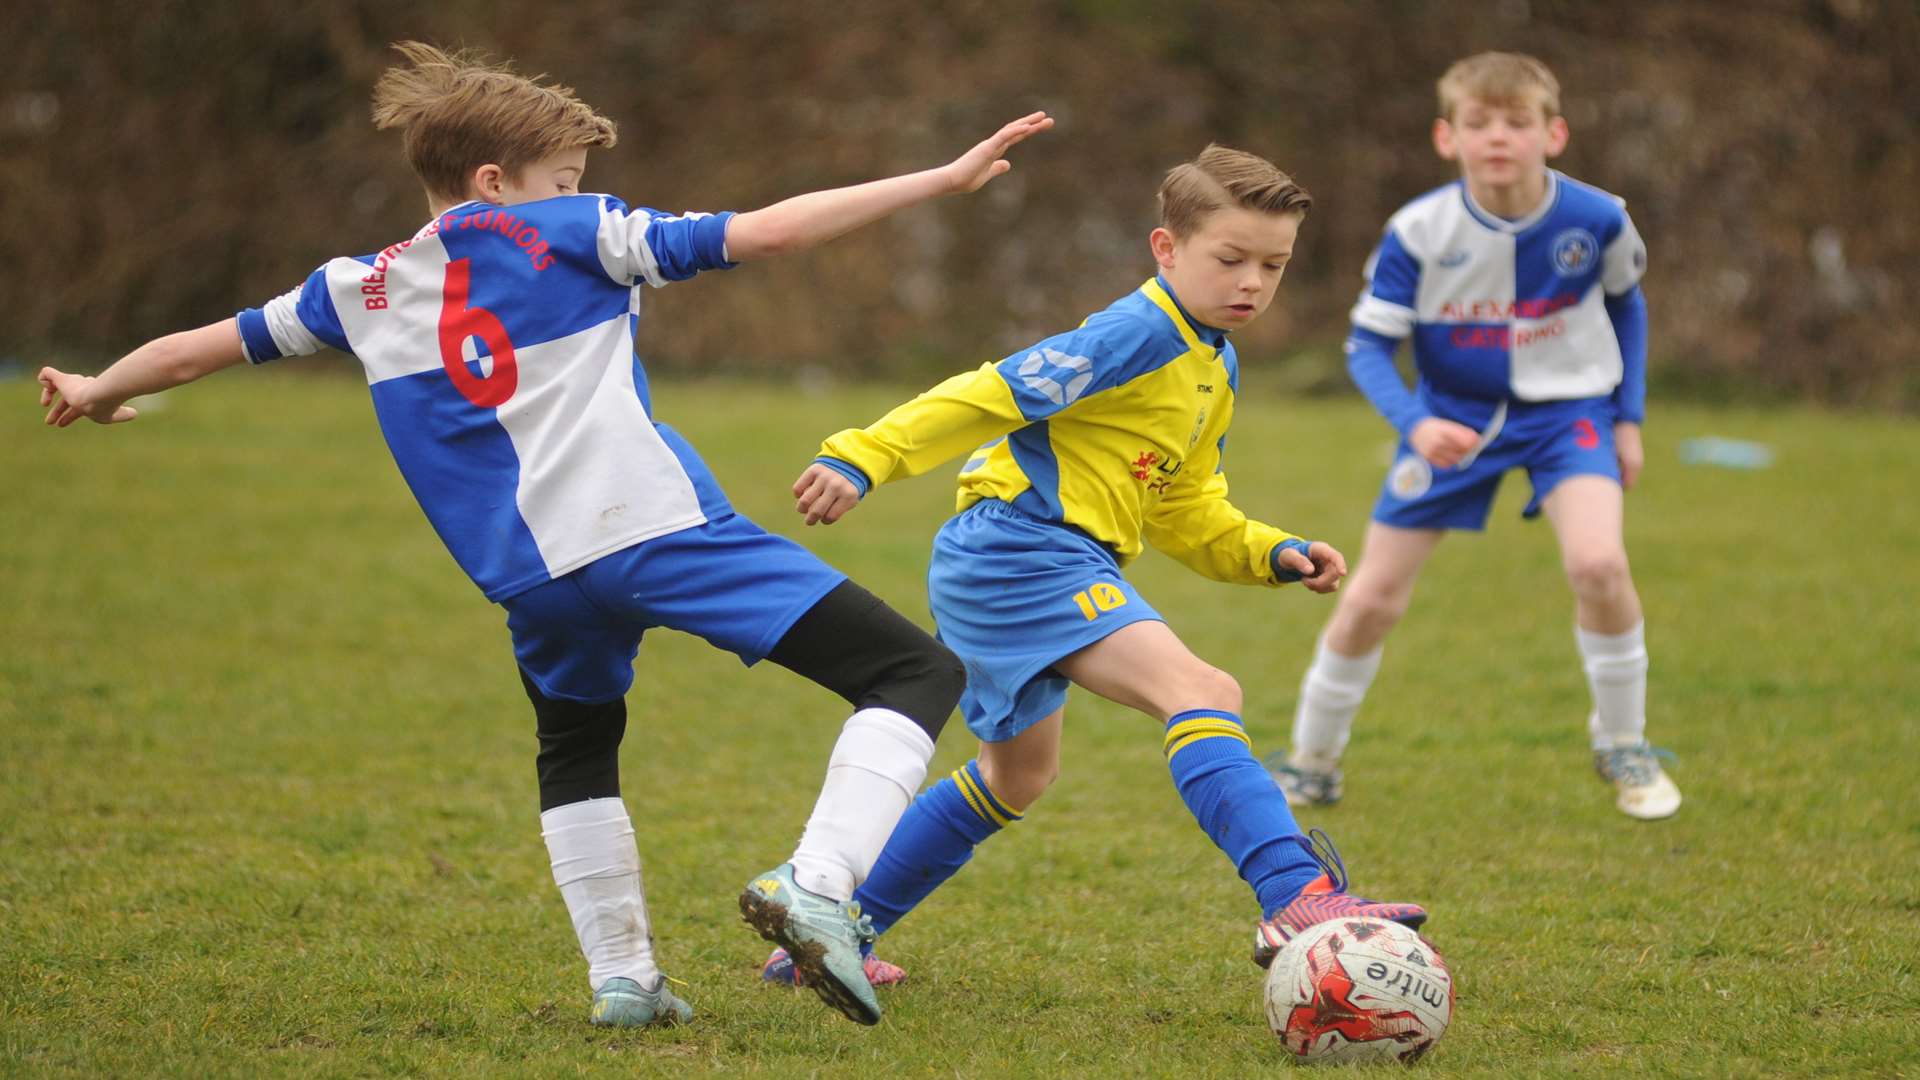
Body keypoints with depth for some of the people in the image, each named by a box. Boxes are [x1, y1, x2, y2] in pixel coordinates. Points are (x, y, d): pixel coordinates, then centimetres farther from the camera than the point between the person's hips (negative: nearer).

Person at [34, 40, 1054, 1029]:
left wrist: (99, 393, 48)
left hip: (531, 574, 5)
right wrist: (940, 180, 0)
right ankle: (818, 883, -24)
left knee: (576, 754, 35)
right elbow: (762, 233, -3)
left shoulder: (361, 289, 18)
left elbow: (189, 353, 28)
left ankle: (621, 974, 28)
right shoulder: (567, 235, 6)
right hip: (660, 528, -5)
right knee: (915, 673, -6)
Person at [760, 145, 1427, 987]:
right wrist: (862, 459, -28)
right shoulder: (1141, 334, -15)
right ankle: (1296, 901, -41)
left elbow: (1183, 513, 22)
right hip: (1021, 548, -11)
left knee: (1018, 776, 28)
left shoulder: (1215, 369, 15)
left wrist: (1272, 555, 8)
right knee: (1201, 694, -26)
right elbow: (994, 395, -21)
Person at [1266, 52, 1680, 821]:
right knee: (1372, 599, 1)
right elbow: (1368, 345, -13)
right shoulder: (1419, 233, -20)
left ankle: (1623, 745, -2)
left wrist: (1629, 416, 4)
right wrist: (1414, 424, -30)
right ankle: (1311, 763, 24)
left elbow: (1625, 302, 6)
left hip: (1564, 408, 0)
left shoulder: (1596, 220, -16)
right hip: (1451, 416, 1)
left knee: (1597, 562, -26)